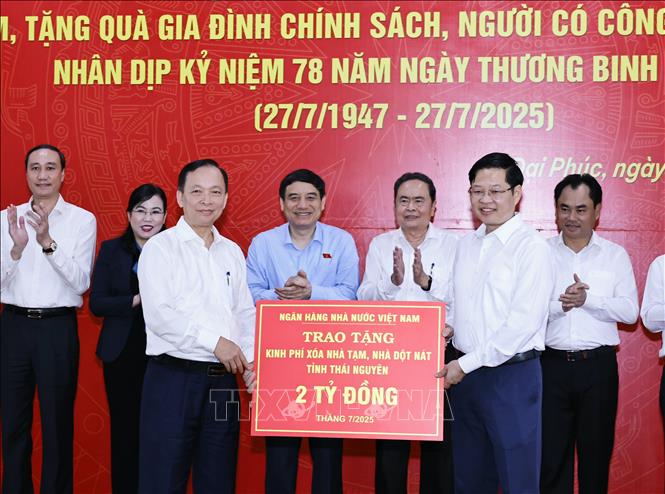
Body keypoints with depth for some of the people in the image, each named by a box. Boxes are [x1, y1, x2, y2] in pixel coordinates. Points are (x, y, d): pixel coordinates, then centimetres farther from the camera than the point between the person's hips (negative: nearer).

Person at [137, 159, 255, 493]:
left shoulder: (232, 252, 14)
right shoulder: (160, 247, -3)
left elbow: (246, 313, 15)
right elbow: (159, 314, -13)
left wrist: (250, 360, 1)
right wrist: (214, 342, -14)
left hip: (223, 380, 5)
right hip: (174, 377, -5)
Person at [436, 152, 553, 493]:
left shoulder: (530, 246, -11)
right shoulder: (467, 245, 11)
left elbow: (524, 322, -17)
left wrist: (467, 363, -15)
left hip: (511, 374, -7)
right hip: (464, 373, 7)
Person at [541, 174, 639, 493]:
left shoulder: (615, 255, 5)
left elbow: (630, 311, -4)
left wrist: (588, 298, -15)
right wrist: (559, 303, -18)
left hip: (598, 365, 0)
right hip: (552, 365, 0)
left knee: (596, 453, 9)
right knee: (550, 454, 5)